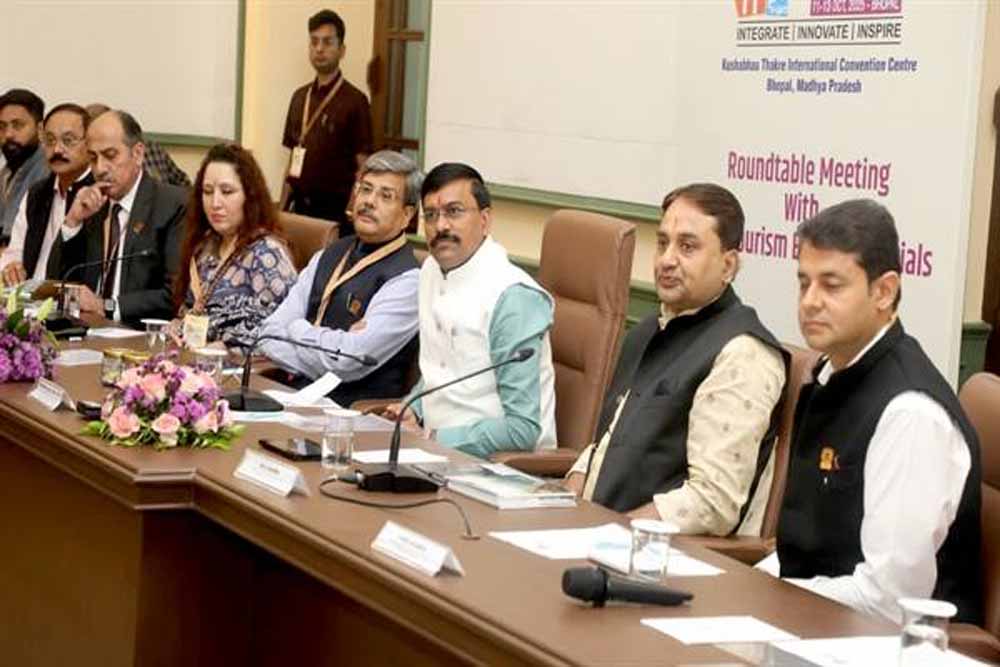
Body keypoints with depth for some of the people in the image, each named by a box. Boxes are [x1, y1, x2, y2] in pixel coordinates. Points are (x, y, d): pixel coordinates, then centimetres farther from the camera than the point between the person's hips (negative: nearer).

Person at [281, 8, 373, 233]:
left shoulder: (355, 100, -7)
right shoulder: (300, 97, 11)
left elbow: (362, 166, -9)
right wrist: (283, 205, 11)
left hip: (335, 208, -5)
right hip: (300, 204, 5)